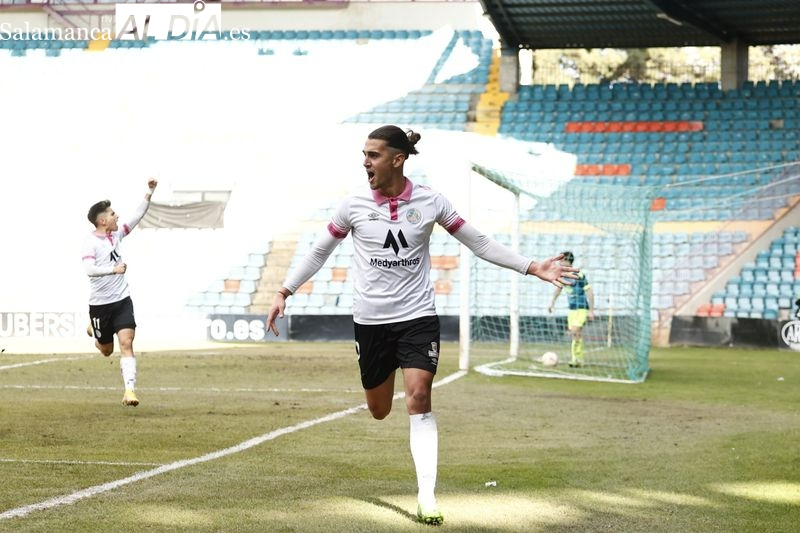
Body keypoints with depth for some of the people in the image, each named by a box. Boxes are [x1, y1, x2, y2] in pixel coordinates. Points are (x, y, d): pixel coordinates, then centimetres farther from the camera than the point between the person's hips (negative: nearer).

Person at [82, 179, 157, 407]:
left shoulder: (116, 234, 6)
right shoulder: (90, 242, -14)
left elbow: (137, 216, 13)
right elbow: (89, 269, -27)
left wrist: (149, 193, 4)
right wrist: (113, 269, -38)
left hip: (122, 301, 4)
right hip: (100, 304, -4)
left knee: (126, 343, -12)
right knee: (107, 350, 13)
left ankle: (129, 390, -17)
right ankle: (94, 330, 48)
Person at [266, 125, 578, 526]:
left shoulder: (430, 203, -4)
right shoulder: (354, 206, -2)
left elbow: (480, 244, 2)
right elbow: (319, 252, 11)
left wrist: (533, 268, -5)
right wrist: (284, 292, 6)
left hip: (418, 317, -2)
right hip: (370, 321, 2)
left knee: (418, 399, -17)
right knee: (379, 411, 9)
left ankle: (426, 497, -16)